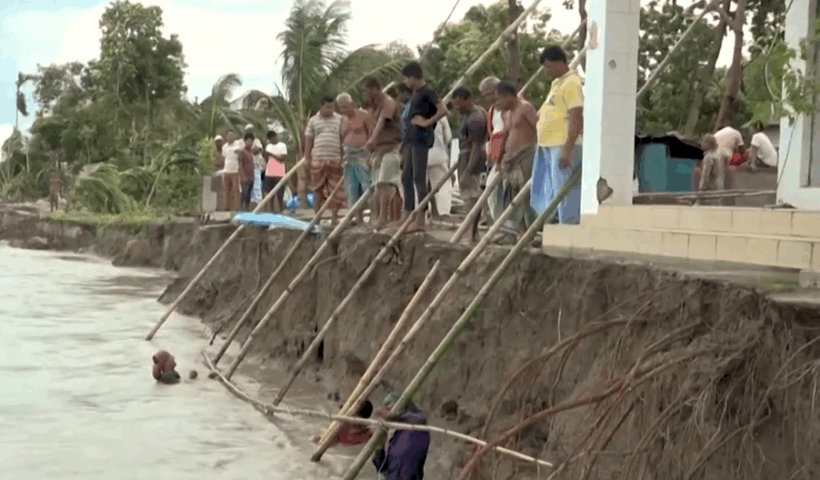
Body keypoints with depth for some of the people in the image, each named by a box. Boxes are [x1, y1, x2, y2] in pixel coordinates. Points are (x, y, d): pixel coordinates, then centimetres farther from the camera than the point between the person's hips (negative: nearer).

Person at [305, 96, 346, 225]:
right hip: (318, 159, 1)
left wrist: (344, 157, 3)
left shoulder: (339, 120, 9)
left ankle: (334, 216, 5)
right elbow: (308, 139, 11)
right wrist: (307, 157, 5)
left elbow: (344, 138, 9)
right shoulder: (313, 120, 11)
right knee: (317, 188, 3)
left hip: (335, 159, -1)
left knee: (335, 189, -1)